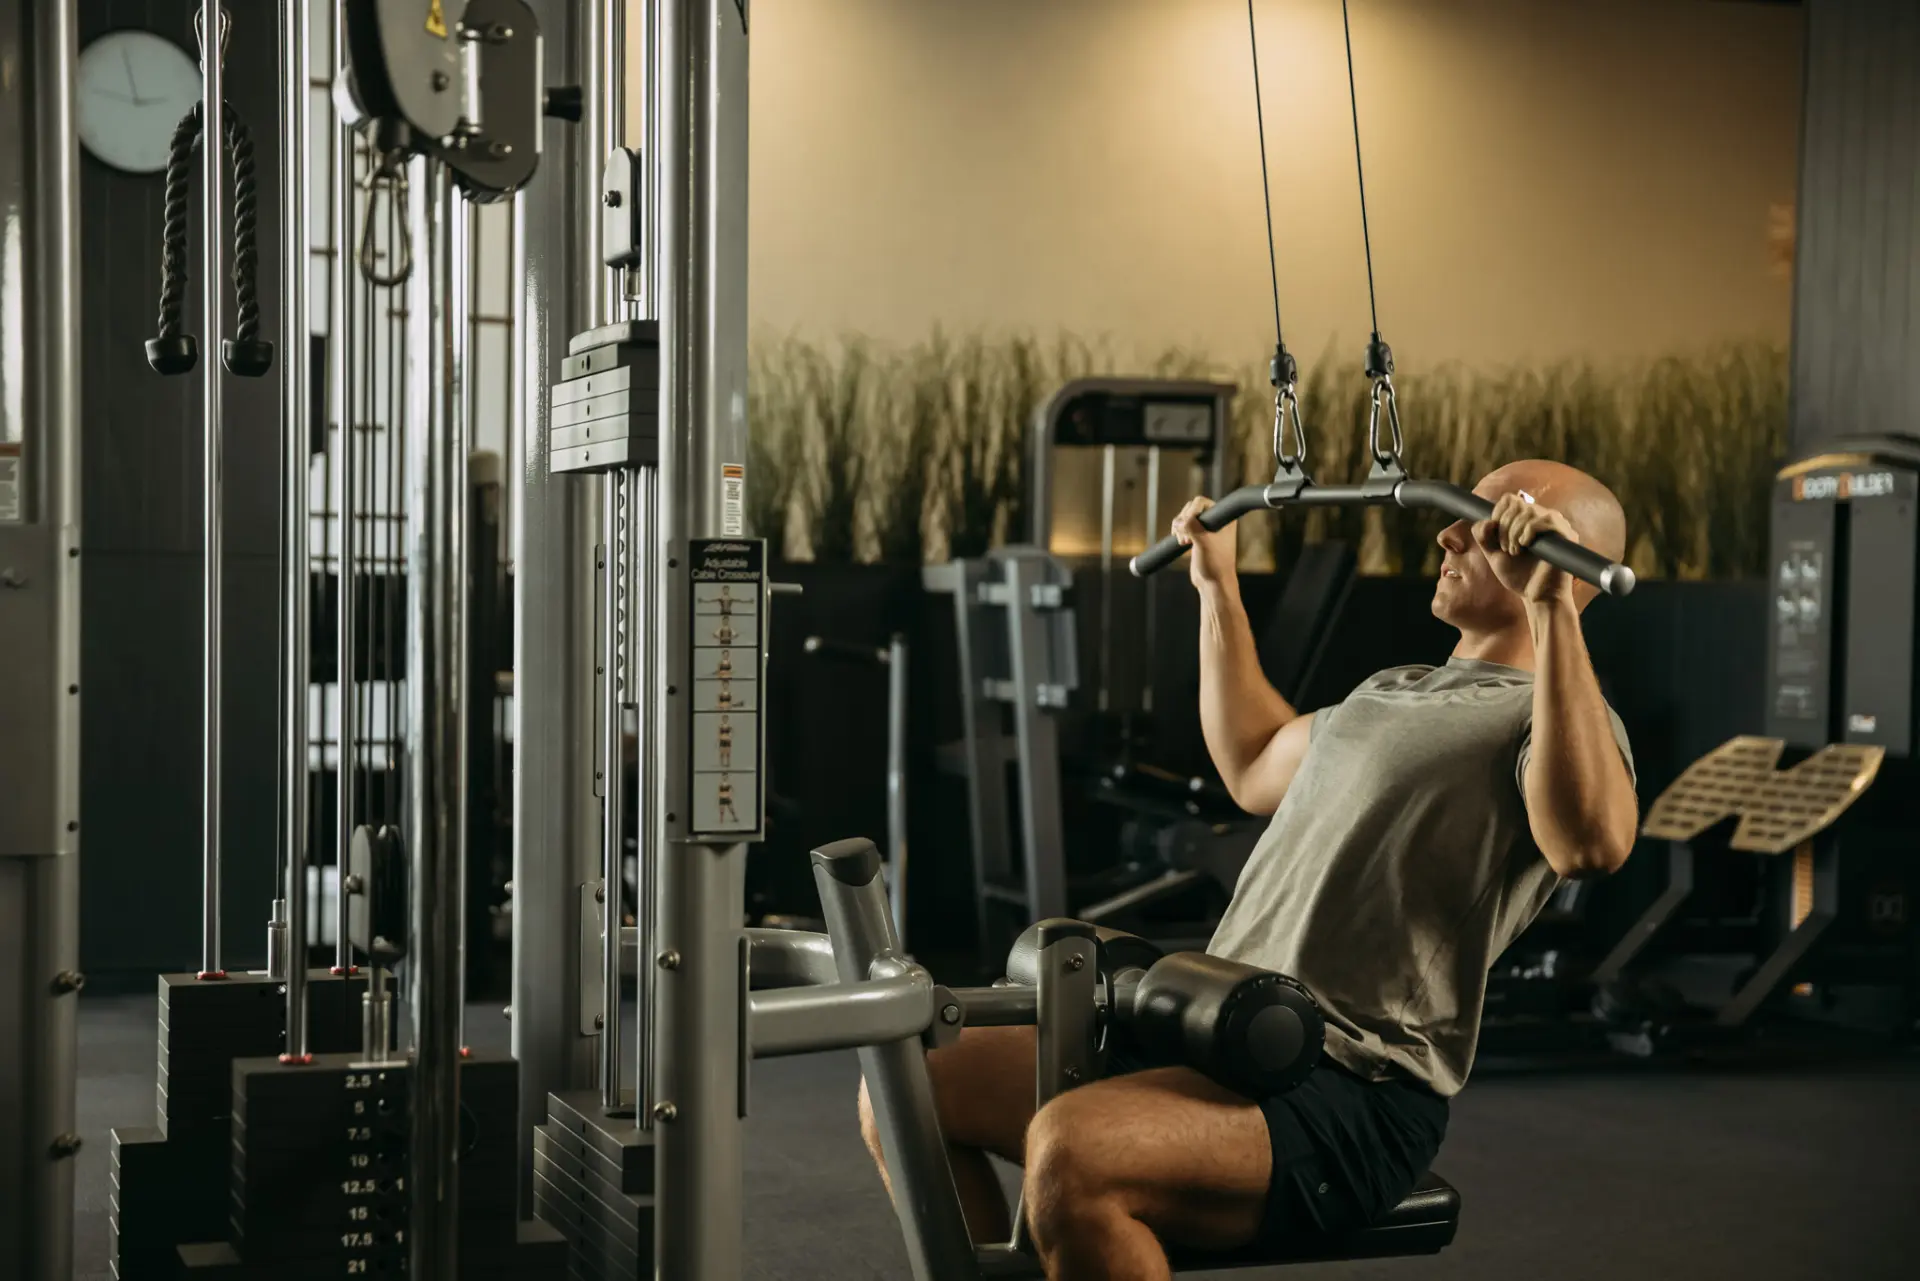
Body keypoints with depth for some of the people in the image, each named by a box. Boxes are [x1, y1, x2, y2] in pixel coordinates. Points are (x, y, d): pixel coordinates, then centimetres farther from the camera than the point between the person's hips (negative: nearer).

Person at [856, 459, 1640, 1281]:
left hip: (1351, 1090, -9)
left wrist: (1553, 607, -36)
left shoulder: (1551, 714, -8)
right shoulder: (1395, 692, 22)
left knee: (1072, 1153, -36)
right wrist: (1218, 590, 38)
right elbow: (1254, 770, 38)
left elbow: (1591, 841, -32)